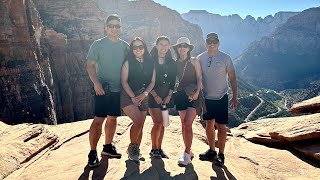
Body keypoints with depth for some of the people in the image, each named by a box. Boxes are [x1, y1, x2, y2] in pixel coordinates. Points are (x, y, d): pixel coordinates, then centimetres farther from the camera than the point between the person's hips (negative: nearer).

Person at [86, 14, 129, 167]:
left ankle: (107, 147, 28)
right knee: (98, 120, -7)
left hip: (118, 89, 5)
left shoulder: (125, 46, 8)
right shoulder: (98, 44, -2)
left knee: (112, 119, 13)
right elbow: (90, 65, -7)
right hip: (103, 88, -4)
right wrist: (96, 83, -21)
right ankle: (93, 153, 4)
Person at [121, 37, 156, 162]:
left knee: (140, 125, 6)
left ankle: (136, 151, 21)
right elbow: (124, 81, -7)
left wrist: (143, 94, -10)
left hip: (143, 98, 4)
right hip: (128, 97, -4)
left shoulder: (150, 63, 7)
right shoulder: (128, 62, -1)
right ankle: (132, 147, 3)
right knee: (138, 121, -19)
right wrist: (133, 97, -14)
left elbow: (152, 82, 4)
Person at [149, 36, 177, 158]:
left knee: (162, 123, 6)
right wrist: (155, 96, -12)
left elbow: (173, 81, 8)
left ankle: (159, 148, 18)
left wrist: (169, 95, -4)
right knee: (158, 122, -9)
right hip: (153, 96, -4)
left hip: (166, 96, 4)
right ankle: (154, 149, 6)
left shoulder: (172, 63, 9)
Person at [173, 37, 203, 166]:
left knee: (187, 124, -14)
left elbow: (199, 78, -2)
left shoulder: (194, 61, 2)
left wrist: (197, 92, -16)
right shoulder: (175, 63, 11)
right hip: (181, 95, 4)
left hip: (193, 96, -4)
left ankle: (186, 155, -8)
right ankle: (189, 152, 20)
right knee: (184, 125, 7)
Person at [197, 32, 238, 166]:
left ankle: (221, 154, 15)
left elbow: (232, 78, -2)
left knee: (221, 126, 1)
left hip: (221, 97, -3)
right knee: (209, 124, 12)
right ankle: (211, 151, 27)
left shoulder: (225, 58, -5)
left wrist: (234, 97, -5)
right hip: (206, 97, 3)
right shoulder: (200, 58, 1)